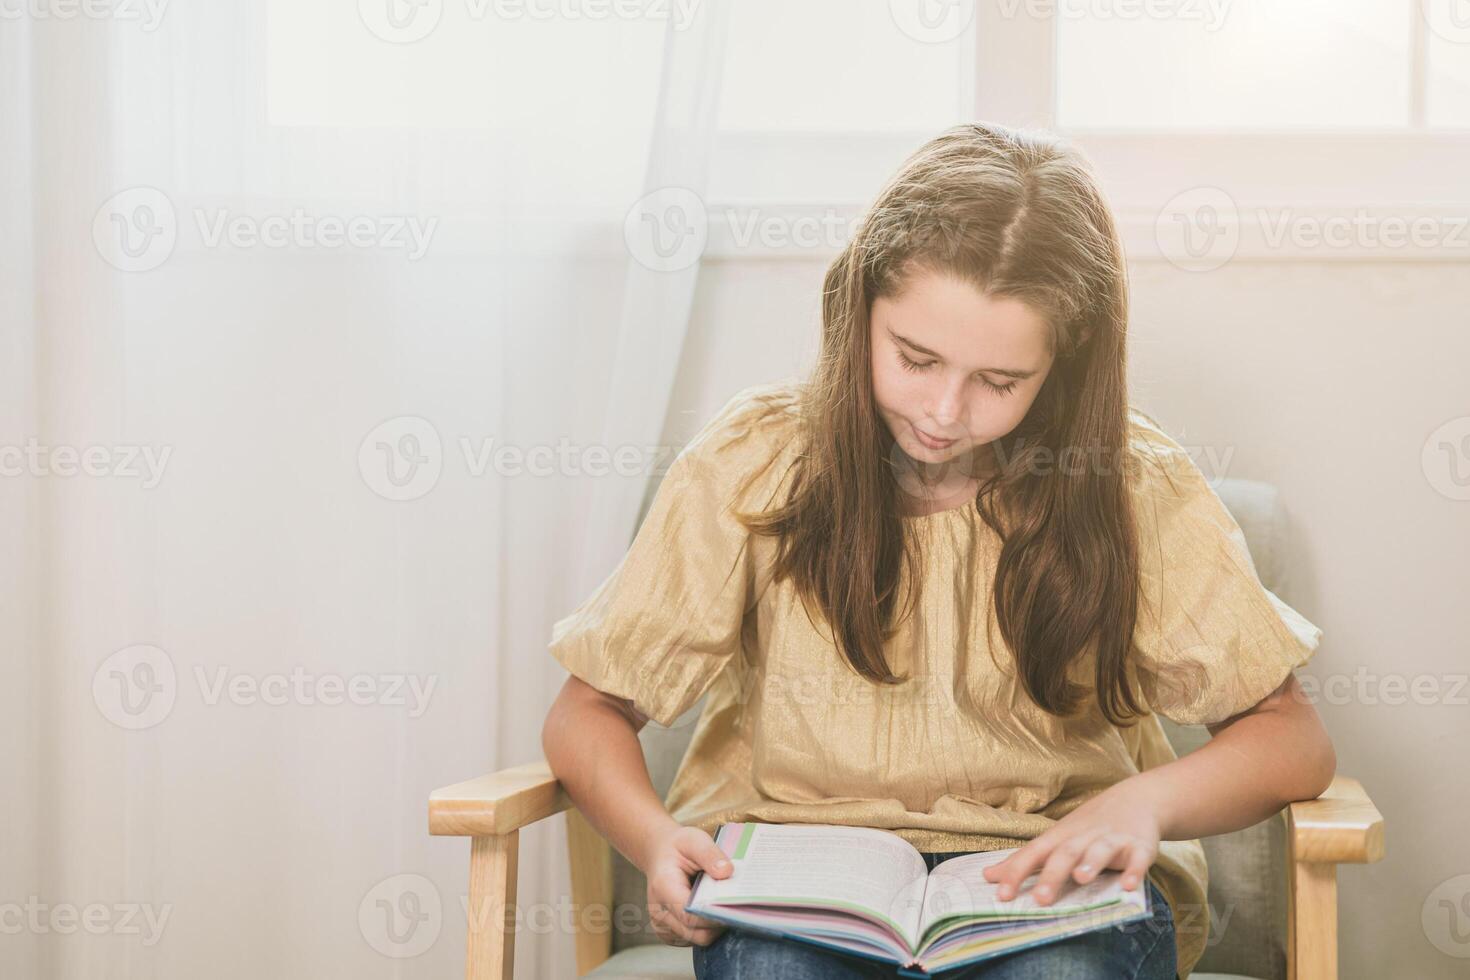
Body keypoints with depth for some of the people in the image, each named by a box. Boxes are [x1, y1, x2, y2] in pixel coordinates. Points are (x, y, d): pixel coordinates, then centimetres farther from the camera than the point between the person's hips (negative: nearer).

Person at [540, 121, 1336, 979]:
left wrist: (1146, 800, -20)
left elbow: (1295, 741, 1)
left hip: (1054, 884, 1)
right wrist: (656, 840, -18)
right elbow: (588, 714, 4)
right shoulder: (757, 461, -2)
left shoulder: (1134, 485, -3)